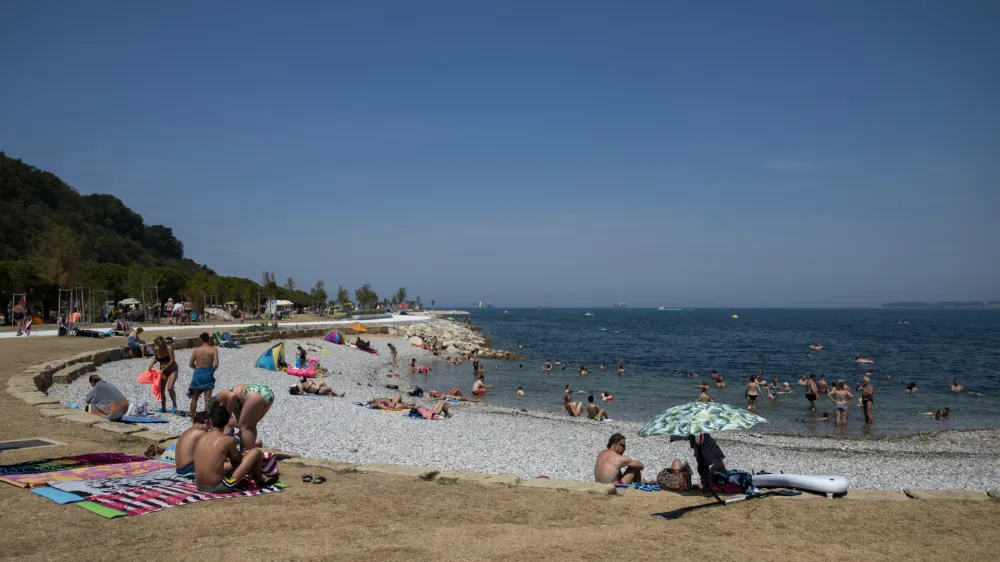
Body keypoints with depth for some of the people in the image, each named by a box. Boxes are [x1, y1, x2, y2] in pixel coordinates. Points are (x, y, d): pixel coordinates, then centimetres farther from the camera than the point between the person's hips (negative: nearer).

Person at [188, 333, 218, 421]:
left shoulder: (196, 350, 1)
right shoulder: (213, 350, -5)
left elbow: (190, 364, 2)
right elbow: (216, 364, -13)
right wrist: (212, 369, 5)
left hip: (197, 374, 2)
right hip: (208, 375, -2)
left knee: (194, 398, 17)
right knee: (207, 399, 0)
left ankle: (192, 418, 24)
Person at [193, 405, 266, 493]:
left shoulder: (201, 438, 7)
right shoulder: (228, 440, -9)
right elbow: (235, 462, 8)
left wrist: (239, 454, 32)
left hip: (200, 487, 6)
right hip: (219, 486, -6)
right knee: (256, 452, 2)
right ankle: (258, 480, 28)